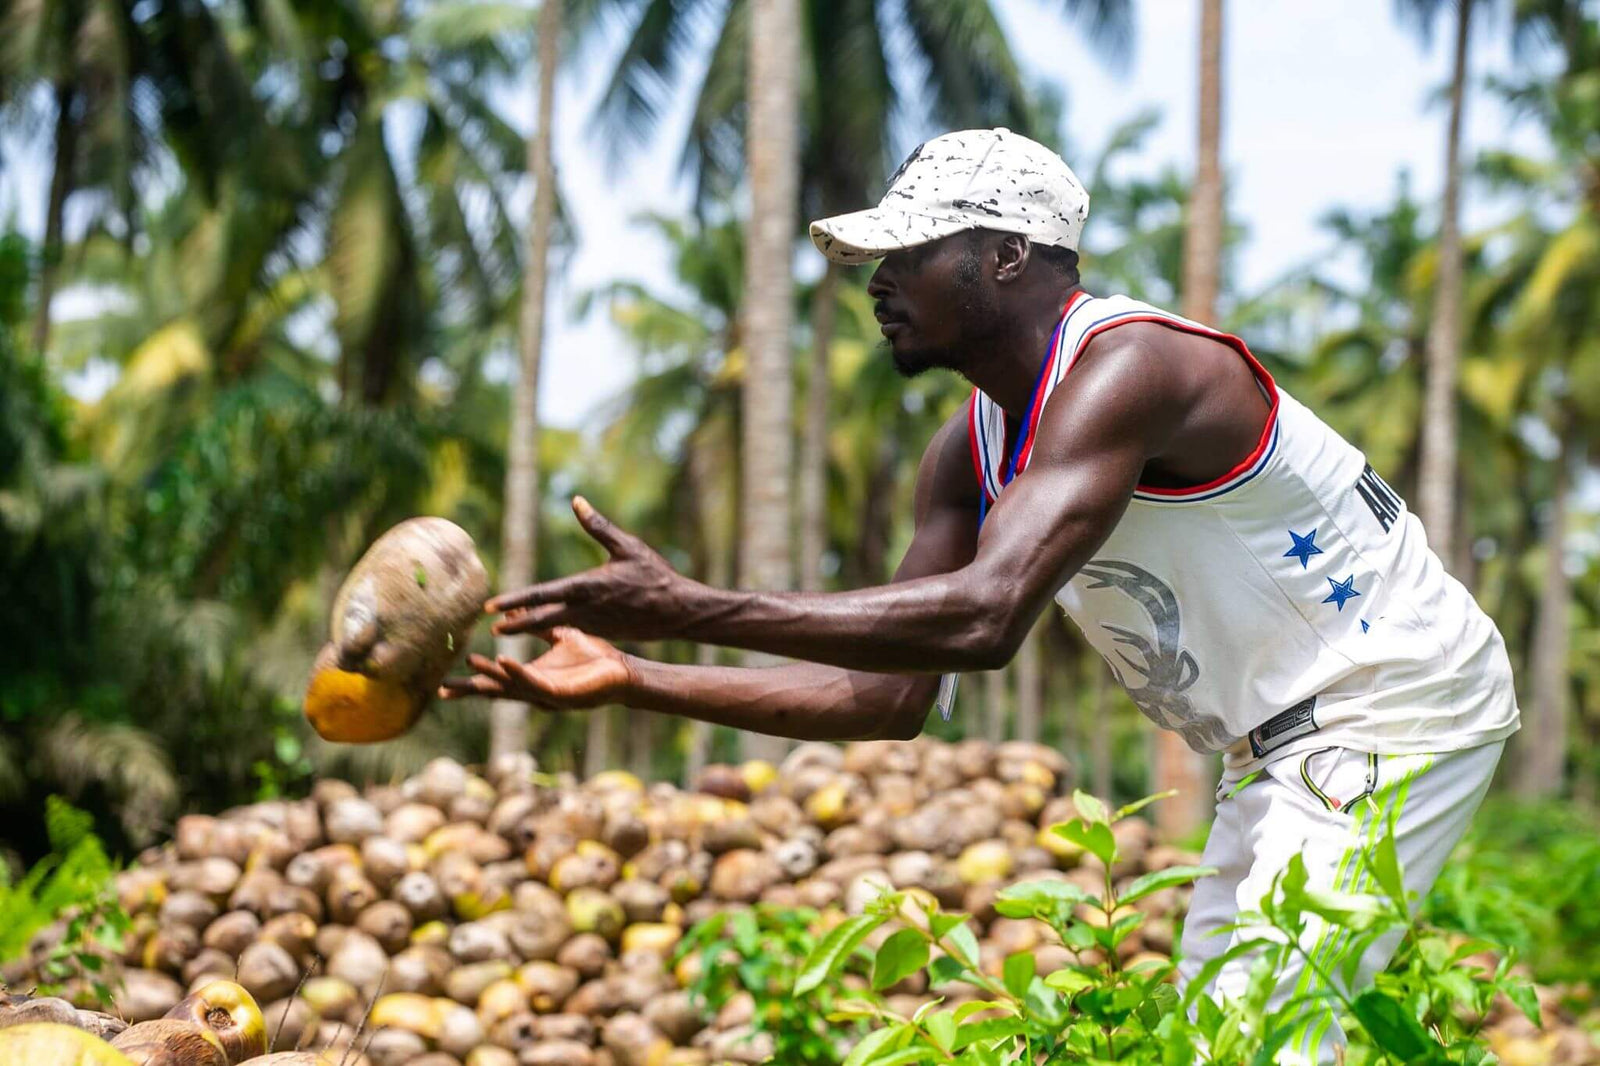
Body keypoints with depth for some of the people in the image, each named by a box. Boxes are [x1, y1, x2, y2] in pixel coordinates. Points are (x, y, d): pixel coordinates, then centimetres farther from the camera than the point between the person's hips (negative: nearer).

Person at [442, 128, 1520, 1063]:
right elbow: (888, 696, 1)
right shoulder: (968, 455, 2)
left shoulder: (1126, 366, -28)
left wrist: (688, 606, -42)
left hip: (1394, 703, -10)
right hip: (1279, 741, 10)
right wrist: (636, 679, -9)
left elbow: (982, 618, -40)